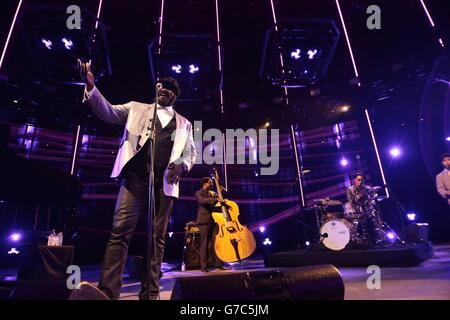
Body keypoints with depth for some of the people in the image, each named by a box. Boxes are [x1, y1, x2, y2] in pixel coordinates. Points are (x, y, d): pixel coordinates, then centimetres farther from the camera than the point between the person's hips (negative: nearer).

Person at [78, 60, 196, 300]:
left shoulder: (184, 124, 21)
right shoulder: (137, 108, 19)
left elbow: (190, 152, 15)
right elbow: (109, 112, 6)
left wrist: (182, 164, -8)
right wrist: (91, 87, -10)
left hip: (165, 183, 1)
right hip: (135, 178, -1)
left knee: (157, 238, 2)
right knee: (120, 232, -10)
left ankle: (150, 293, 10)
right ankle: (107, 292, -5)